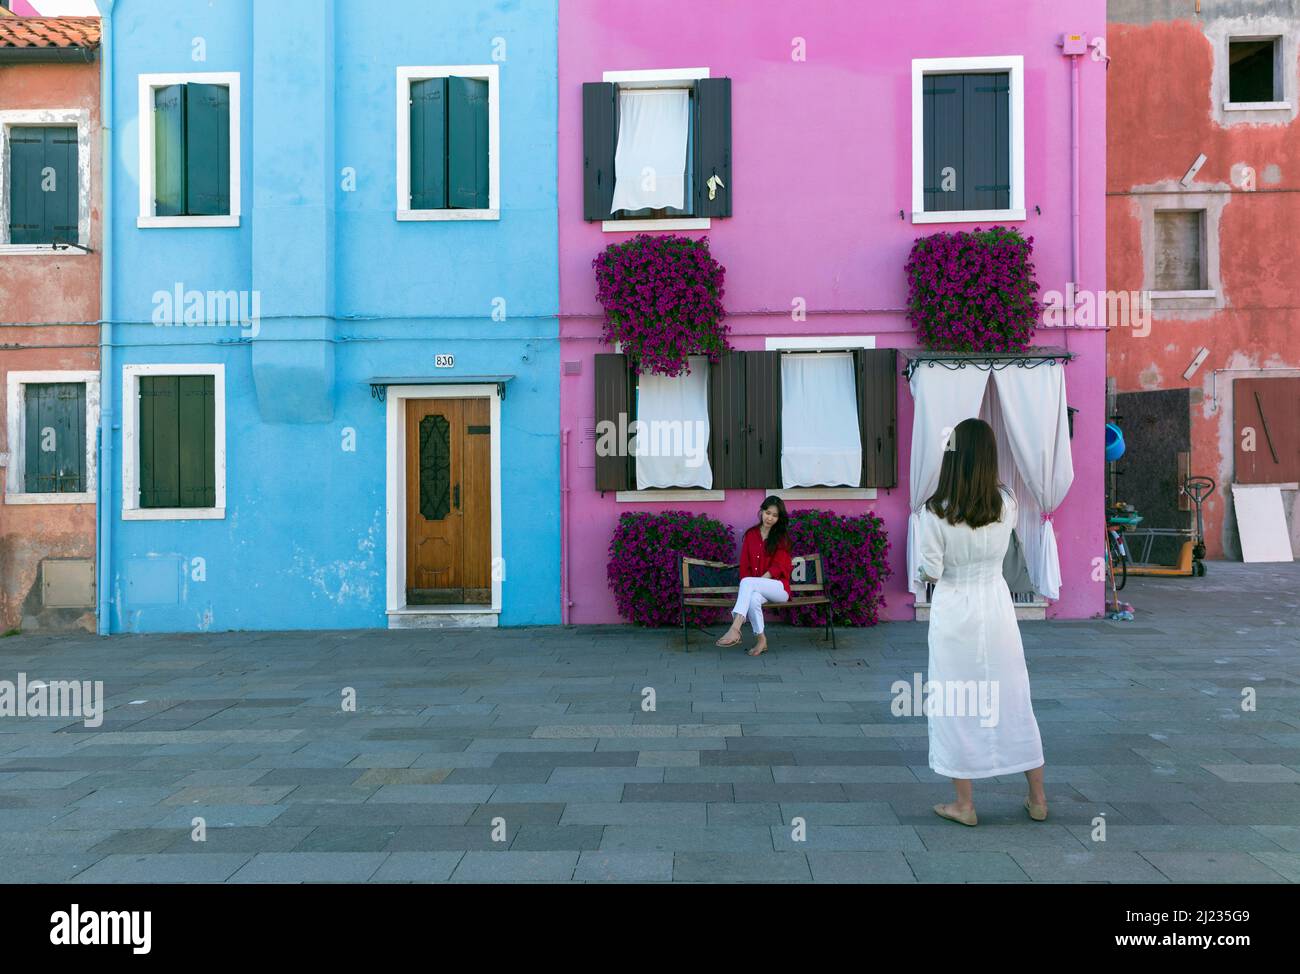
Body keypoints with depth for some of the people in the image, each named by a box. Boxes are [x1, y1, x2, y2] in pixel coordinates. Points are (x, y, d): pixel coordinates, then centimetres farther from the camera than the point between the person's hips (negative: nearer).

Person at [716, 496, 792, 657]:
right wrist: (748, 587, -7)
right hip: (757, 588, 3)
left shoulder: (782, 536, 3)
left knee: (748, 582, -34)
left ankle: (735, 629, -46)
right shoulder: (751, 535, 12)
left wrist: (752, 582, -15)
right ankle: (761, 640, -24)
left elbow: (778, 567, -6)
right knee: (753, 598, -36)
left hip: (778, 587, -2)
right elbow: (744, 565, 10)